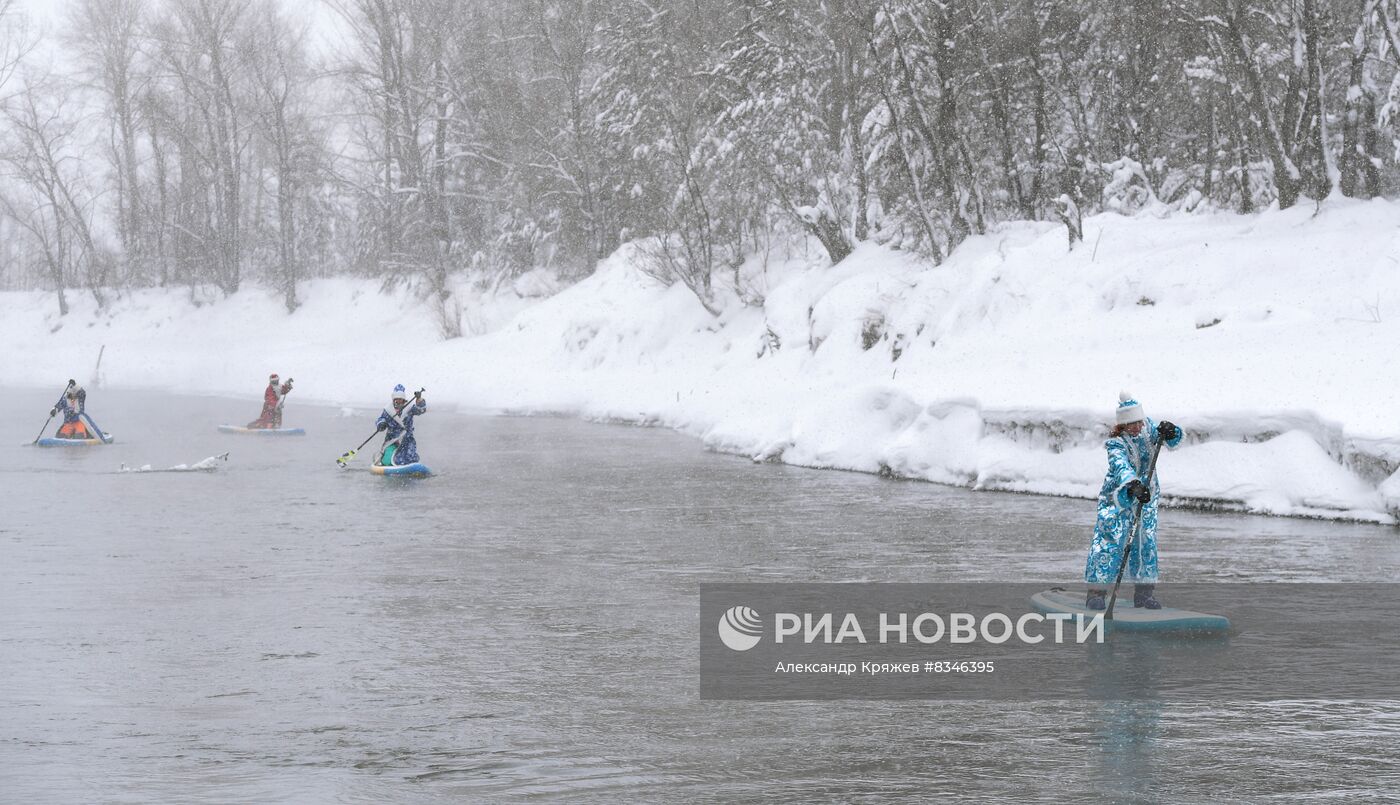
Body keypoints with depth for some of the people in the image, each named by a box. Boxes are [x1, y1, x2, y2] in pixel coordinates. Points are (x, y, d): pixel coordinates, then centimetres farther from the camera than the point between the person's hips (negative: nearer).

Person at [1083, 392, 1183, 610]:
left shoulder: (1147, 427, -6)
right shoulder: (1116, 443, -25)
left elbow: (1174, 440, -3)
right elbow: (1121, 467, -42)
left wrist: (1170, 433, -27)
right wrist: (1134, 486, -60)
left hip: (1146, 495, 6)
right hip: (1118, 497, -6)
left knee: (1147, 542, 5)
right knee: (1109, 541, -13)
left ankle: (1144, 592, 12)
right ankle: (1096, 591, -10)